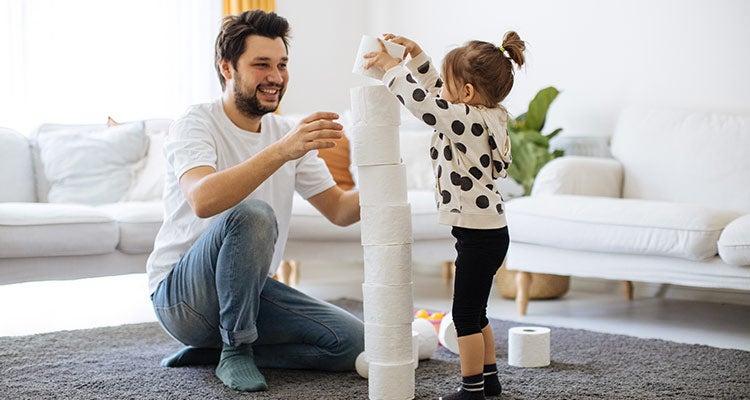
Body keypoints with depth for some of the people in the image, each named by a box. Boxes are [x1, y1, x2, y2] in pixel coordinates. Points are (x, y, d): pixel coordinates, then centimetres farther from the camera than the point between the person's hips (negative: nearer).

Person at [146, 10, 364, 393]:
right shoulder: (196, 124, -15)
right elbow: (203, 200, -36)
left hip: (247, 290, 7)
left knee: (351, 342, -11)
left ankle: (209, 350, 1)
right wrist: (282, 151, -47)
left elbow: (339, 209, 4)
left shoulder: (287, 134, 6)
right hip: (180, 295, -7)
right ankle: (236, 351, -18)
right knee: (253, 214, -34)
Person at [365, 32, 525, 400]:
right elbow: (439, 94, 20)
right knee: (475, 313, 19)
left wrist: (392, 68, -12)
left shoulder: (468, 121, -20)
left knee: (465, 314, -1)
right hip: (487, 232, 10)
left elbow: (424, 102, -25)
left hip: (479, 235, -10)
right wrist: (416, 56, 15)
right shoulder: (487, 116, 8)